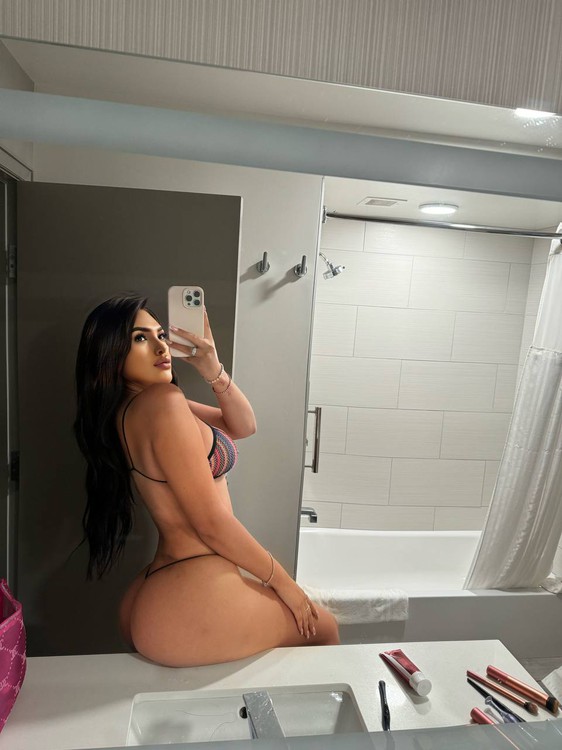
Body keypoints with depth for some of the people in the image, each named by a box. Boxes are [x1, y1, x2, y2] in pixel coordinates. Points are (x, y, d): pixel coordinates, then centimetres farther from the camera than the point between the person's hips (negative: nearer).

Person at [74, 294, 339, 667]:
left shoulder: (126, 412, 10)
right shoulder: (162, 400, -19)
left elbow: (243, 426, 10)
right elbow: (211, 522, -19)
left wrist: (214, 371, -7)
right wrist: (283, 581, -7)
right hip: (194, 601, -9)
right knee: (324, 628, 17)